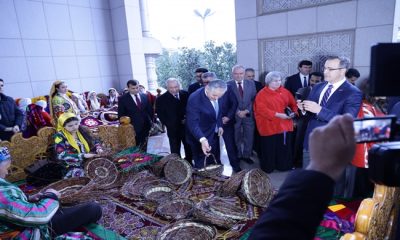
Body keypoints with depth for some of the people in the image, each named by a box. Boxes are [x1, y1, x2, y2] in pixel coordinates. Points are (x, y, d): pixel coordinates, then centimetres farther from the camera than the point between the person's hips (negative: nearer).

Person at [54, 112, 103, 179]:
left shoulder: (82, 131, 10)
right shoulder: (60, 137, -4)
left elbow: (94, 142, 21)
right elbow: (62, 155, -15)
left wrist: (98, 148, -2)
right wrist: (83, 155, -22)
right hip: (74, 167, -5)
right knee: (78, 174, -34)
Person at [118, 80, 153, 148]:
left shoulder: (144, 96, 8)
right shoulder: (123, 99, -2)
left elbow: (150, 110, 15)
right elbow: (121, 115, 0)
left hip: (147, 127, 3)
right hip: (133, 128, -3)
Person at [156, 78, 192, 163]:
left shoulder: (185, 94, 0)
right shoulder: (161, 99, -7)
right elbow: (160, 114, -6)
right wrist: (170, 124, -15)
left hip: (187, 127, 3)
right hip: (173, 129, -3)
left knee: (189, 149, 14)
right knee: (175, 151, 5)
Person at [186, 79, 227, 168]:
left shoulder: (216, 95, -8)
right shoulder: (195, 99, -29)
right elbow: (193, 123, -34)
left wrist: (219, 125, 7)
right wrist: (202, 139, -46)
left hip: (214, 134, 7)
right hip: (200, 137, -7)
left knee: (215, 163, 23)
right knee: (202, 166, 7)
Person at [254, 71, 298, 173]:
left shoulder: (285, 92, 8)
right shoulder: (262, 94, -6)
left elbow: (293, 104, 13)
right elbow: (261, 109, -17)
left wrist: (293, 112, -10)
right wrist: (278, 114, -22)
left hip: (284, 125, 4)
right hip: (269, 126, -4)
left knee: (285, 147, 10)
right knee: (269, 148, 4)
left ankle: (284, 166, 27)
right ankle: (268, 168, 20)